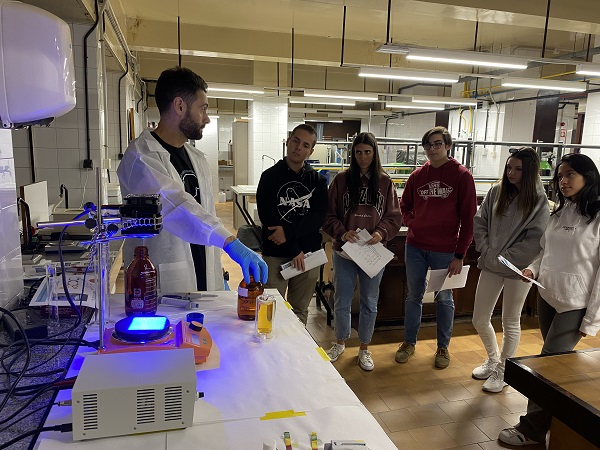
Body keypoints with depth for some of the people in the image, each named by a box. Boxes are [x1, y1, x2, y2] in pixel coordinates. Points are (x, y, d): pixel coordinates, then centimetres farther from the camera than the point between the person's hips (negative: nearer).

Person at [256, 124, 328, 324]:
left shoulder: (317, 180, 7)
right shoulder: (270, 176, 0)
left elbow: (319, 216, -5)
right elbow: (268, 217, -8)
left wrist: (288, 231, -19)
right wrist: (294, 249, -12)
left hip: (308, 254, 2)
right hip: (276, 255, -2)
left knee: (300, 312, 13)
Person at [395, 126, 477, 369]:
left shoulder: (462, 175, -6)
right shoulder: (417, 175, 4)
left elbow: (467, 218, -8)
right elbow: (404, 206, 18)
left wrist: (460, 255, -11)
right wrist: (413, 223, -2)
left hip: (445, 250, -3)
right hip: (415, 247, 3)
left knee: (444, 299, 12)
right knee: (414, 296, 14)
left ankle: (443, 346, 29)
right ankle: (409, 342, 30)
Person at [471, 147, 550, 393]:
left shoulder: (539, 199, -8)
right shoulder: (496, 191, 1)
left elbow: (535, 239, -12)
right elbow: (479, 222, 3)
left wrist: (504, 257, -15)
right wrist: (486, 251, -7)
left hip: (518, 268, -3)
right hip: (490, 265, 4)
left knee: (510, 323, 11)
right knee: (480, 320, 10)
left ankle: (502, 371, 32)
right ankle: (493, 359, 38)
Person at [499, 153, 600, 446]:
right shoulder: (559, 213, 9)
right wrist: (532, 269, -3)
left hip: (575, 306, -6)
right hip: (546, 298, 6)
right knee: (557, 362, 17)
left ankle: (532, 428, 15)